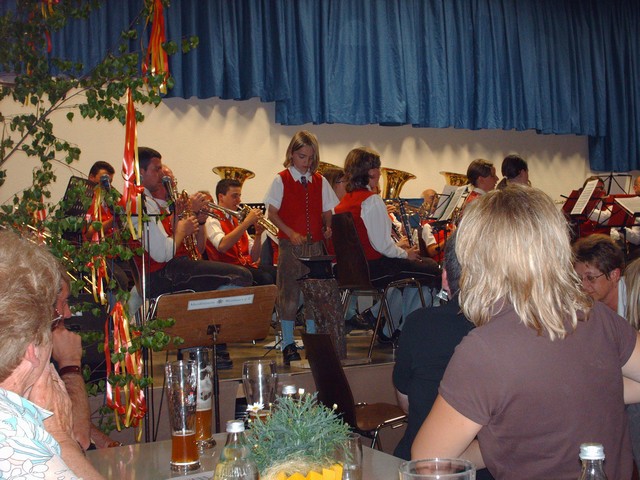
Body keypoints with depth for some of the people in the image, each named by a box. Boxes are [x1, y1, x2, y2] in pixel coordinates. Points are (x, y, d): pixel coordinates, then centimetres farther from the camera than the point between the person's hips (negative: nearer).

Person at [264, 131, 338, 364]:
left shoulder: (320, 181, 10)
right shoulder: (282, 180, -2)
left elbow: (326, 211, 13)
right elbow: (272, 213, -6)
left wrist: (328, 228, -7)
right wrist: (291, 233, -17)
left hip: (315, 243, 4)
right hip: (290, 244, -4)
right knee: (289, 292, -1)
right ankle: (288, 343, 7)